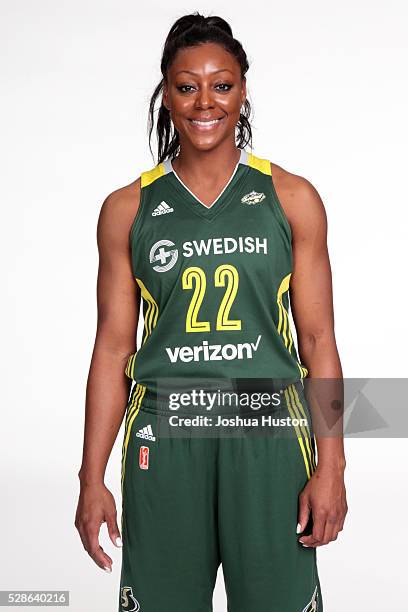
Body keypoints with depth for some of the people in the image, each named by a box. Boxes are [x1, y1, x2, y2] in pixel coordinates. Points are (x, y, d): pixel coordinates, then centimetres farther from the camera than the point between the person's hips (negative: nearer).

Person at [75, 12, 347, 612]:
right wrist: (92, 479, 2)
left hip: (267, 432, 0)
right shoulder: (128, 209, 4)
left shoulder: (292, 198, 3)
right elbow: (113, 347, 5)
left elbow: (318, 339, 2)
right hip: (163, 437, 1)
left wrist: (331, 467, -4)